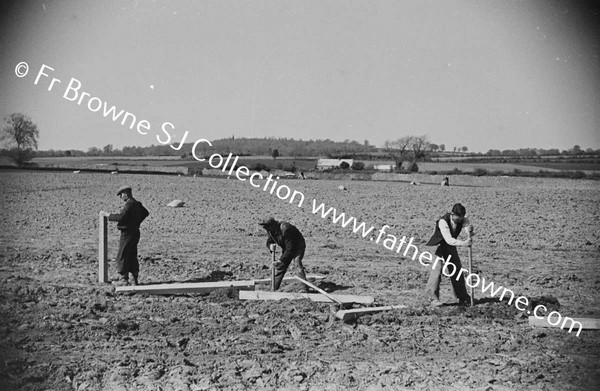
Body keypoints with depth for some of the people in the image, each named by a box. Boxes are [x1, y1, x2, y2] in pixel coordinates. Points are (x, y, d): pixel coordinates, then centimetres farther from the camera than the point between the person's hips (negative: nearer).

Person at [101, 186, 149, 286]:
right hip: (135, 232, 9)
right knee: (132, 256, 13)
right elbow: (145, 213, 27)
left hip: (127, 233, -9)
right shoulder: (137, 204, 11)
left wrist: (108, 214, -17)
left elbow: (120, 217, -27)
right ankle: (135, 279, 14)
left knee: (122, 256, -3)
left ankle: (124, 279, -3)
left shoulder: (129, 204, -19)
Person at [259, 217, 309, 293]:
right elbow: (269, 242, 3)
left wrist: (281, 260, -35)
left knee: (298, 263, -24)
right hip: (286, 248, 8)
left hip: (297, 247, -8)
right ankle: (274, 288, 15)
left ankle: (305, 289, -24)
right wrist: (270, 245, -23)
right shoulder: (270, 231, -11)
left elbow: (290, 248, -36)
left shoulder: (285, 229, -37)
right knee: (279, 267, 6)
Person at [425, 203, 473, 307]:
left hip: (451, 246, 6)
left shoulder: (462, 219, -13)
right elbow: (449, 239, -40)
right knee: (437, 268, -19)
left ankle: (463, 298, 15)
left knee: (457, 270, 4)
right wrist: (462, 243, -52)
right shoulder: (443, 221, -33)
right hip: (438, 245, -6)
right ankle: (434, 298, -16)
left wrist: (470, 230, -47)